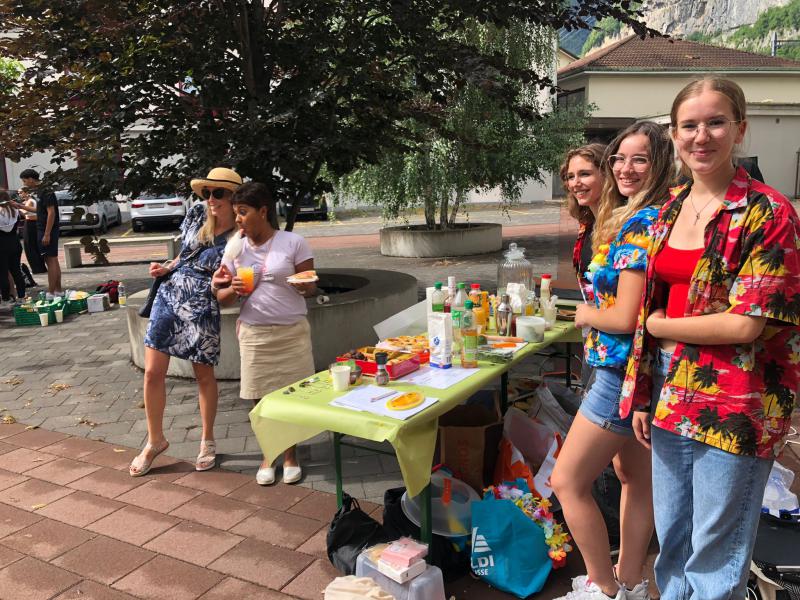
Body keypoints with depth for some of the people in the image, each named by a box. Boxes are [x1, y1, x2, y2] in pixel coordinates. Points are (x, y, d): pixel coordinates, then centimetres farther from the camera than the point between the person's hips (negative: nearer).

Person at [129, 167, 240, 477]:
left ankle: (207, 441, 30)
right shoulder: (197, 214, 2)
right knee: (153, 372, 4)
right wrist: (166, 268, 5)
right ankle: (155, 440, 23)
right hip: (168, 297, 4)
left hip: (201, 310, -4)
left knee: (204, 375, 10)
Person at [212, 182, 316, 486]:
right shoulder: (235, 248, 2)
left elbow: (311, 288, -2)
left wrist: (302, 285, -25)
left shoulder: (294, 243, -6)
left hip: (292, 332, -2)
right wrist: (233, 290, -16)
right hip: (254, 333, 2)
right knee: (261, 397, 7)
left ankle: (290, 455, 25)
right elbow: (222, 298, 7)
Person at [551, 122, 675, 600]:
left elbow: (625, 317, -23)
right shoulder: (655, 218, 11)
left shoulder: (639, 224, -20)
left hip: (625, 370, -10)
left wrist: (584, 314, -6)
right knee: (636, 475, 19)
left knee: (568, 481, 1)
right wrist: (595, 310, 6)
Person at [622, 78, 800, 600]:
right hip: (671, 398, 6)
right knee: (672, 542, 21)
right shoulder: (670, 210, 7)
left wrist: (660, 326, -7)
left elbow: (745, 324, -19)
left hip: (734, 411, -6)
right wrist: (643, 396, 10)